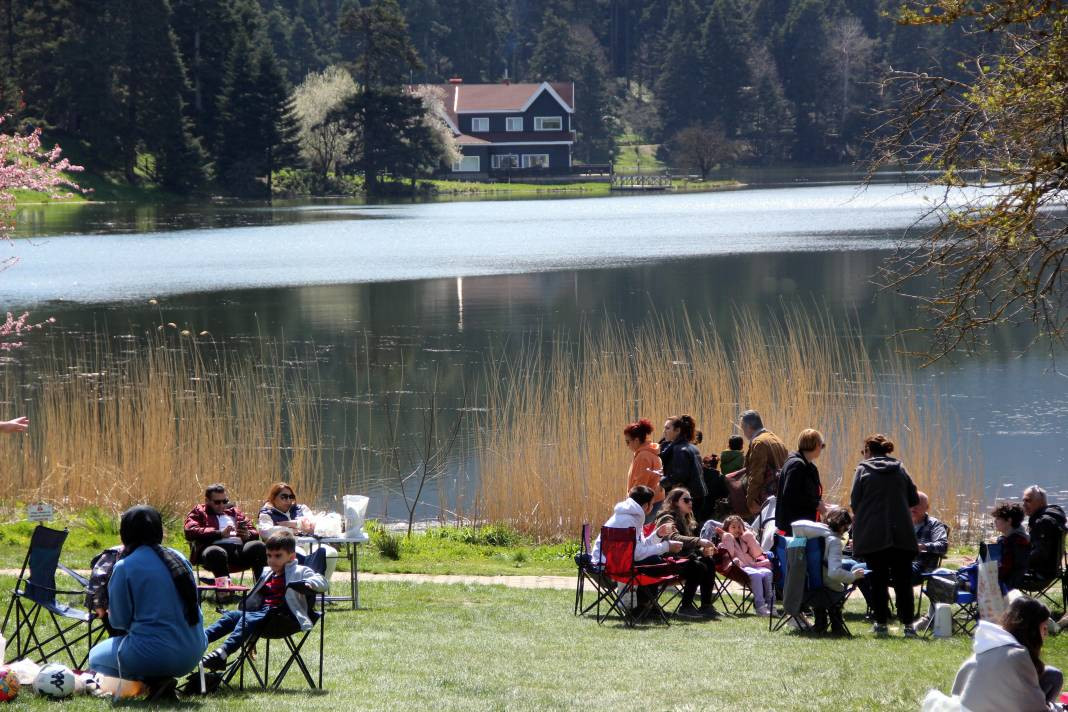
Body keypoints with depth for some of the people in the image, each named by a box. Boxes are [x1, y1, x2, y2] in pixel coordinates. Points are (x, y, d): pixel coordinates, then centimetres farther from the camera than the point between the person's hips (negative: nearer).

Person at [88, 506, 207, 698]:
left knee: (96, 657, 21)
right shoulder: (179, 559, 7)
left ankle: (153, 681, -4)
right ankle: (161, 680, 5)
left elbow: (118, 620, -5)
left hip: (153, 656, -7)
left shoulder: (125, 567, -10)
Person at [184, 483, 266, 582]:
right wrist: (219, 533, -9)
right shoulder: (198, 513, 22)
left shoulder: (234, 512, 33)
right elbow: (190, 532, 2)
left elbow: (255, 533, 28)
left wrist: (248, 535, 1)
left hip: (239, 549, 4)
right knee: (216, 553, -40)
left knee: (258, 546, -29)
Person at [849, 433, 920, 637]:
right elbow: (914, 500, 9)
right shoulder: (900, 469, 8)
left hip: (873, 535, -2)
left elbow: (854, 502, -4)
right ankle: (908, 624, 1)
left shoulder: (863, 470, -1)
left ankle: (881, 622, 4)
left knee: (878, 580, 5)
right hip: (901, 534, 2)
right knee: (903, 580, 5)